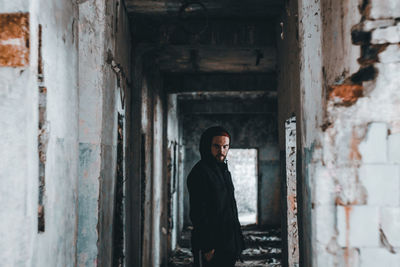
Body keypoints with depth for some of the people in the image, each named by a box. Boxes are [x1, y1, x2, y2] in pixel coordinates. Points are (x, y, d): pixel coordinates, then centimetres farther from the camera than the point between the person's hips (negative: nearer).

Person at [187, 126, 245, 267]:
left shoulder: (224, 171, 16)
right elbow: (198, 214, -18)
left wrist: (237, 243, 17)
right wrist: (207, 247, -21)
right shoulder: (199, 172, -12)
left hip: (228, 247, 9)